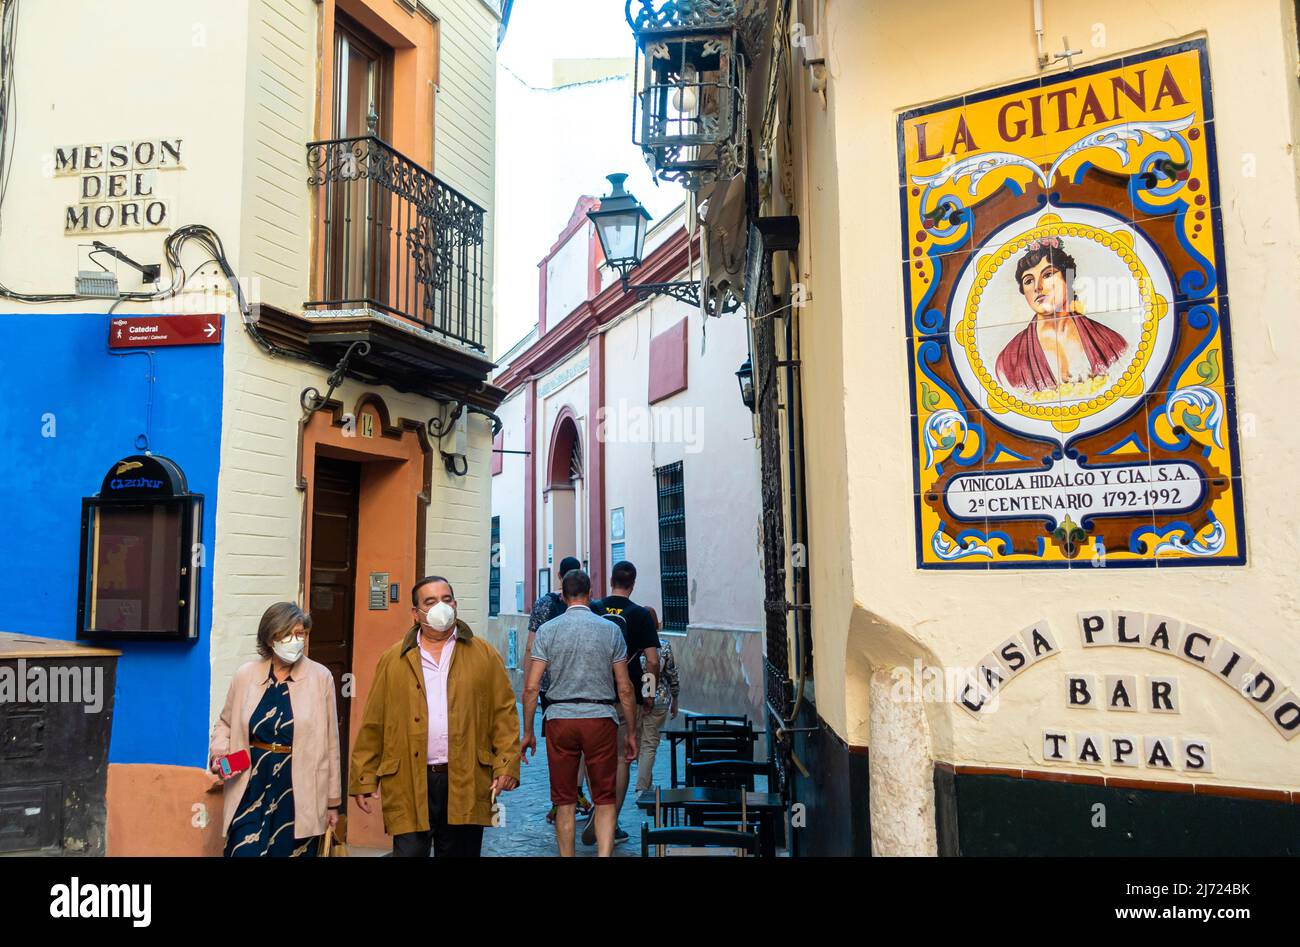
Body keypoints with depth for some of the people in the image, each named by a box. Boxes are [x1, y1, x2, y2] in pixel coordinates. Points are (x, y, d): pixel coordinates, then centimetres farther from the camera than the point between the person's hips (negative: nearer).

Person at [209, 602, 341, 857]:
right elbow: (225, 723, 17)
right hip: (252, 787, 1)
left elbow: (330, 743, 0)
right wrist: (218, 751, -4)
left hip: (300, 791, -1)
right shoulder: (246, 675, 2)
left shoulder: (320, 677, -4)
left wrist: (332, 800, 3)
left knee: (291, 851, 7)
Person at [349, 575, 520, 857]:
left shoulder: (484, 655, 7)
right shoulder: (393, 661, 7)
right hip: (409, 784, 0)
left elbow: (504, 714, 2)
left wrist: (506, 765, -7)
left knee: (461, 851, 10)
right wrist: (364, 778, 1)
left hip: (466, 783, 1)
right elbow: (373, 724, 5)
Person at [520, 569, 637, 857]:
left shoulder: (547, 630, 1)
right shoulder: (610, 630, 1)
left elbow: (531, 687, -2)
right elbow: (624, 688, 2)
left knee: (564, 801, 11)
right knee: (604, 799, 7)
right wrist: (631, 732, 10)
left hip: (559, 719, 0)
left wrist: (528, 732, 7)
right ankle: (604, 853, -9)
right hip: (601, 718, 0)